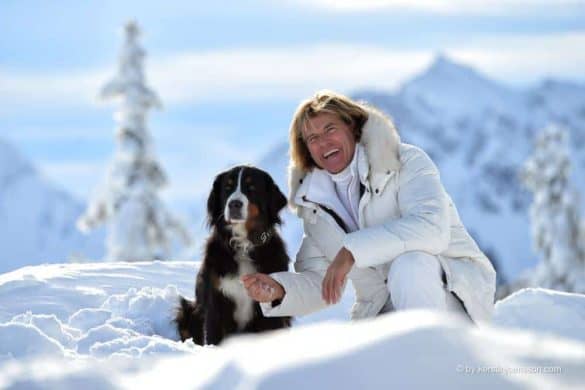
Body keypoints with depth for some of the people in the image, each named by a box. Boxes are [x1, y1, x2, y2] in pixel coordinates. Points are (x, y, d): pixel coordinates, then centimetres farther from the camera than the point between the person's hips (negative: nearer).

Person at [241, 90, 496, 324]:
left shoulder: (405, 161, -7)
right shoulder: (314, 204, 10)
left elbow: (431, 227, -27)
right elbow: (318, 280, 7)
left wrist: (352, 249, -33)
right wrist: (278, 290, -16)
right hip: (384, 313, 6)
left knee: (409, 264, -37)